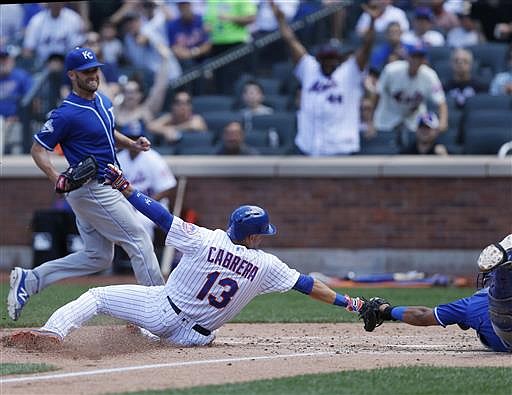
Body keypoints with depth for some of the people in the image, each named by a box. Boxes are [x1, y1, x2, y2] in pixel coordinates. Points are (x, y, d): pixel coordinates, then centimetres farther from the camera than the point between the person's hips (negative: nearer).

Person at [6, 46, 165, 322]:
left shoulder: (103, 101, 9)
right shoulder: (67, 114, -18)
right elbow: (38, 149, -14)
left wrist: (132, 143, 8)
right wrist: (56, 177, -30)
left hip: (102, 188, 10)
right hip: (92, 191, -10)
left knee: (97, 256, 13)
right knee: (139, 241, -6)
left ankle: (29, 280, 12)